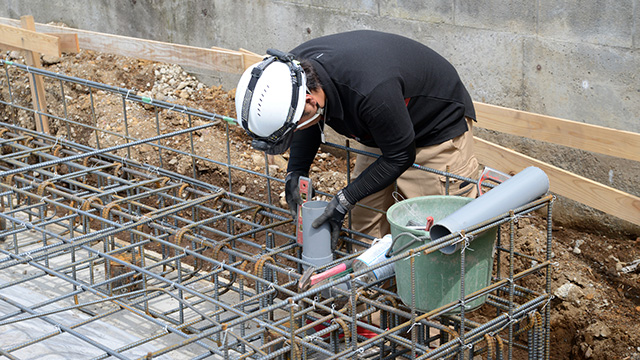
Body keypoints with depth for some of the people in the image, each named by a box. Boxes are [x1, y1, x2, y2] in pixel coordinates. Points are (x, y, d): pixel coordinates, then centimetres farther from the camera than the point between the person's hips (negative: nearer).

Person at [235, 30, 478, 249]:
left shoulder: (370, 90, -43)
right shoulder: (293, 68, -20)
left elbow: (399, 157, -26)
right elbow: (309, 125, 4)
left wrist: (345, 200, -25)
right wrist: (295, 171, -11)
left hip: (439, 130, -7)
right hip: (381, 133, 7)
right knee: (366, 224, 5)